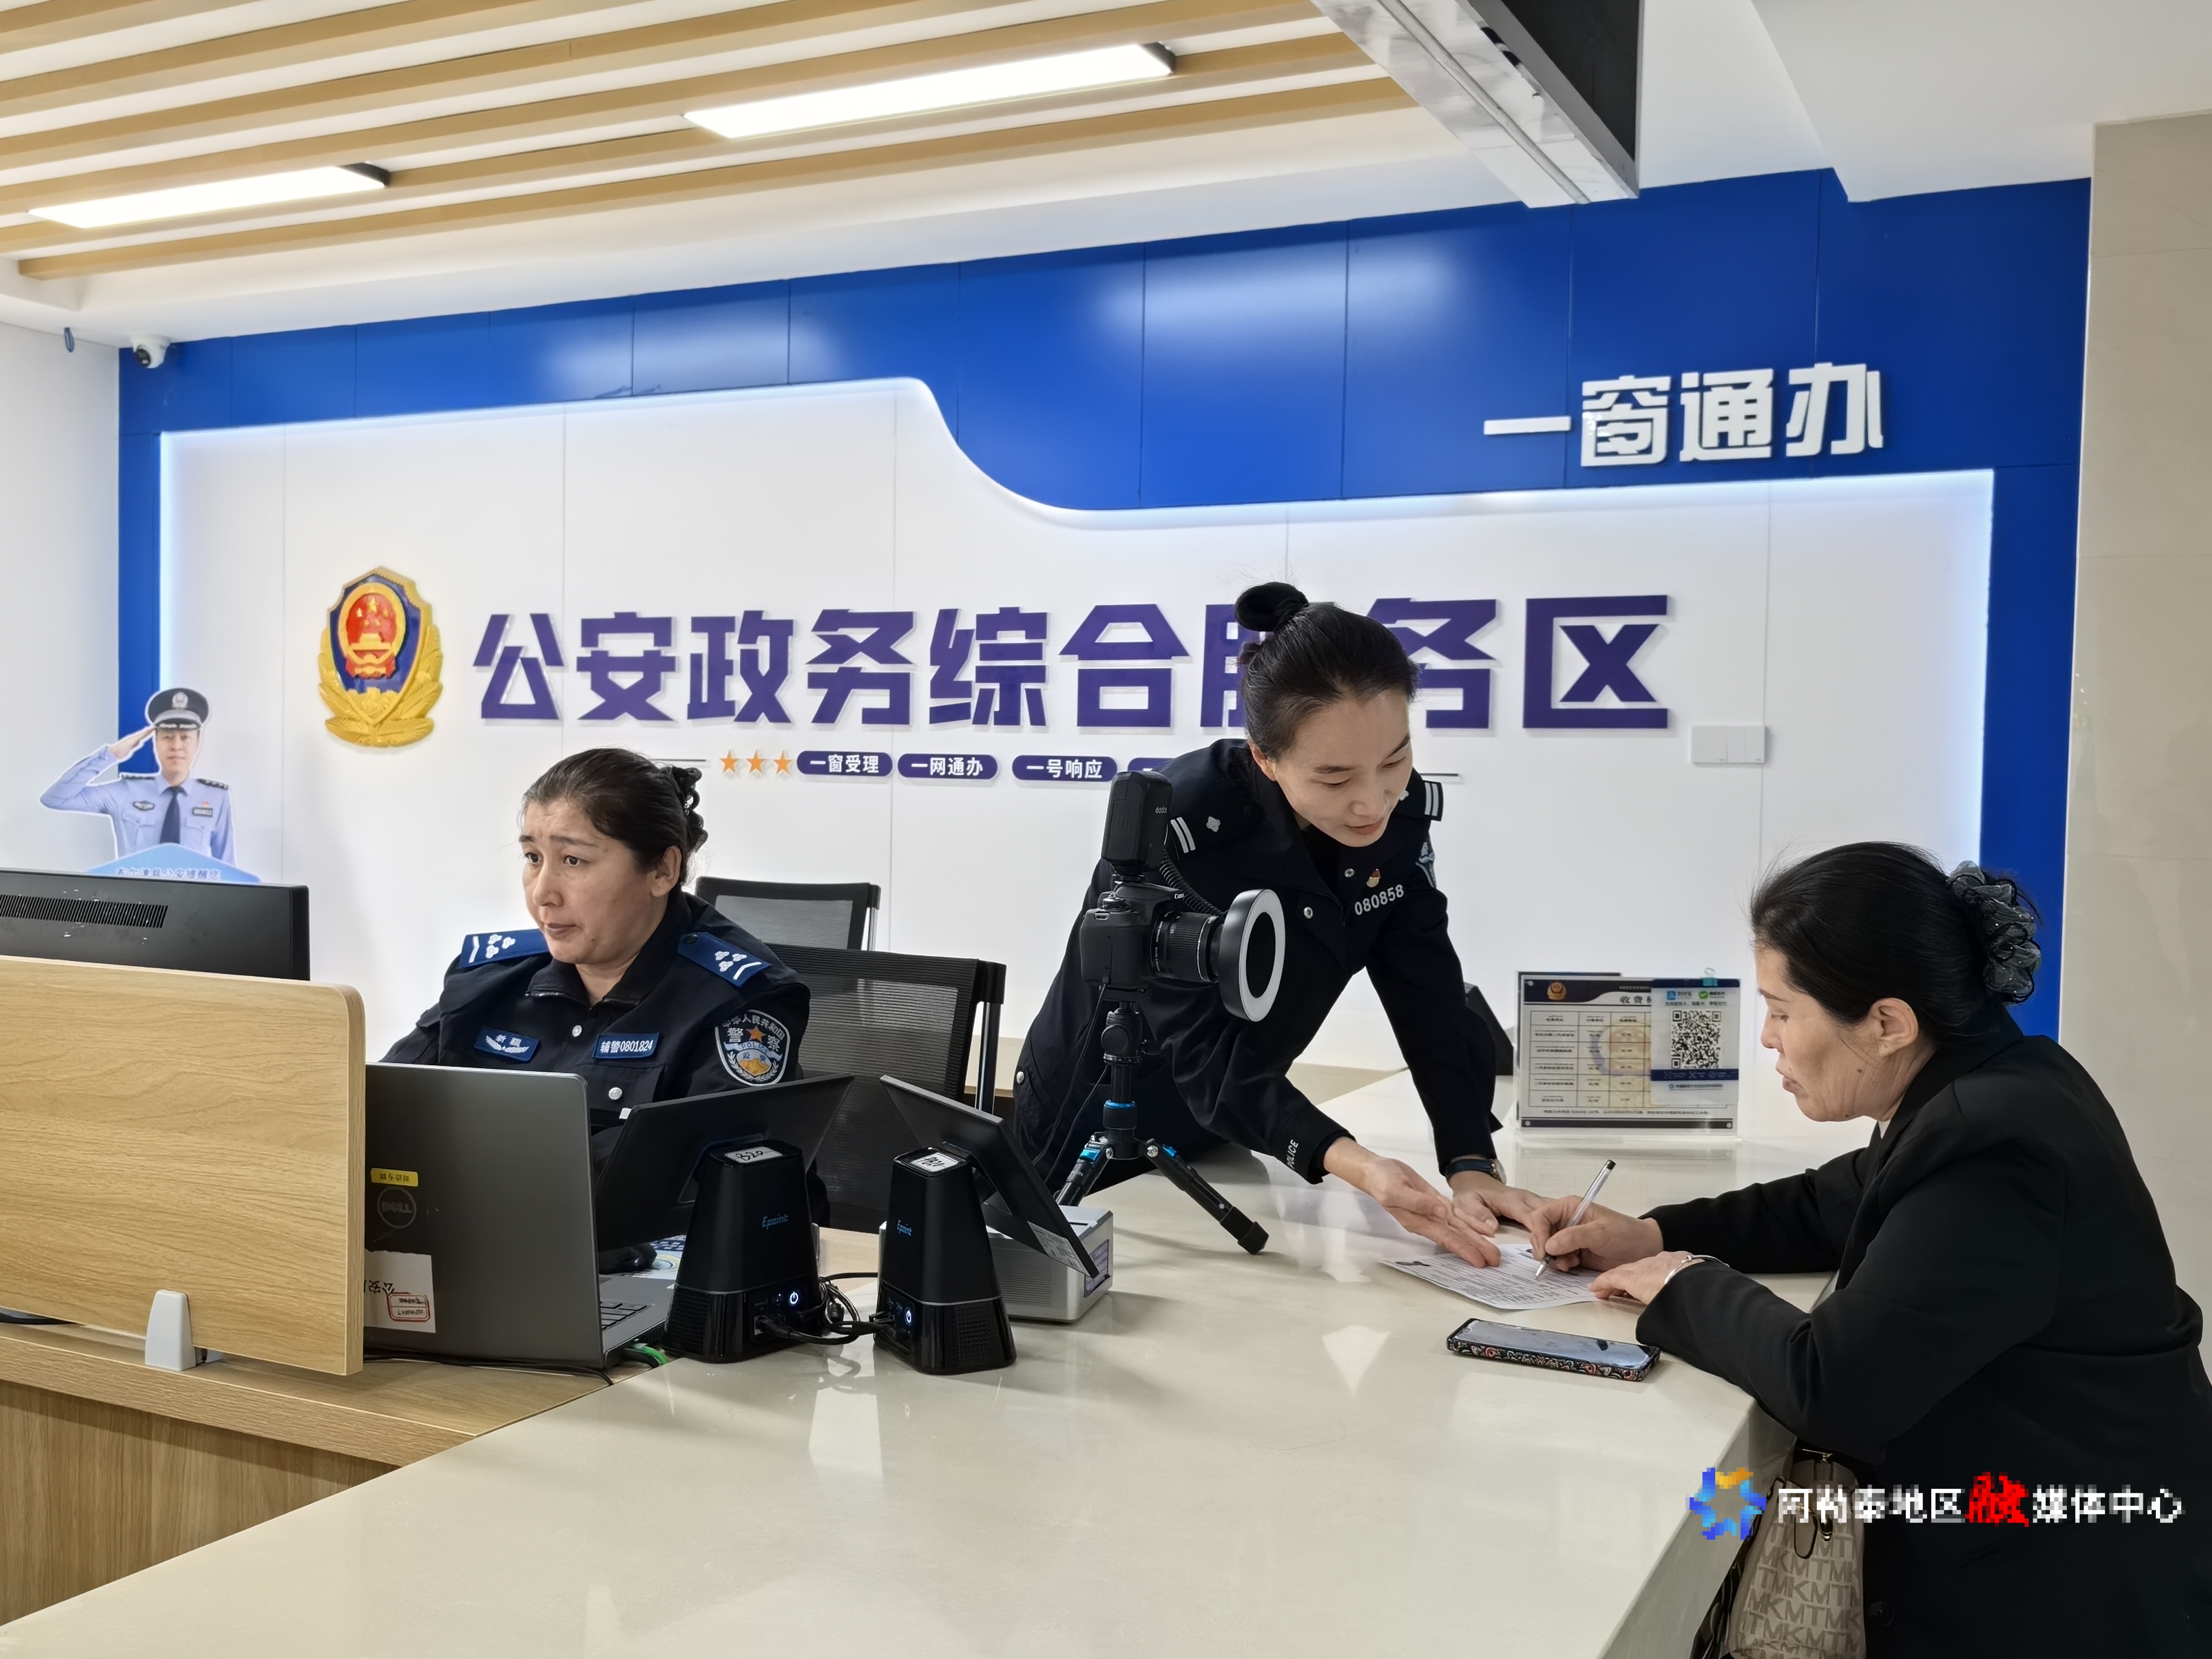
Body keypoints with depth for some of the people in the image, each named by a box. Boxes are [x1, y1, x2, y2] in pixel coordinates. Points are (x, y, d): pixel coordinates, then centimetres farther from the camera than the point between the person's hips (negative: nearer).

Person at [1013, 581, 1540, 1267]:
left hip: (1225, 1130, 6)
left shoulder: (1401, 812, -14)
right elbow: (1203, 1051, -34)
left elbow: (1430, 1001, -13)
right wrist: (1353, 1166, -47)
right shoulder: (1177, 829, -33)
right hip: (1096, 1133, -5)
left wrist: (1472, 1167, -25)